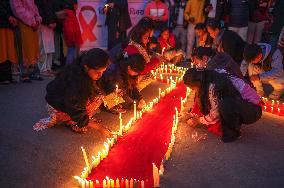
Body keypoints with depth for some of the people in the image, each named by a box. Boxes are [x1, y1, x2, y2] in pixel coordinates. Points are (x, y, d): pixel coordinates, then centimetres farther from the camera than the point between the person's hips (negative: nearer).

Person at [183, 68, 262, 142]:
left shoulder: (213, 86, -25)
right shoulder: (211, 81, 1)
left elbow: (215, 115, -17)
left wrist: (199, 120, -2)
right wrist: (197, 116, 9)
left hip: (253, 110, -9)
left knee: (224, 105, -34)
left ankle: (233, 132, -9)